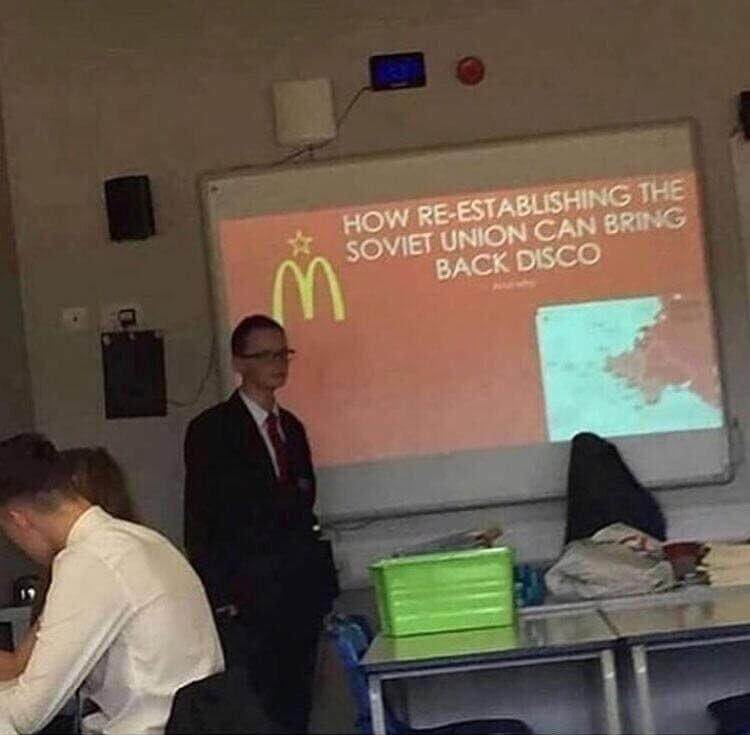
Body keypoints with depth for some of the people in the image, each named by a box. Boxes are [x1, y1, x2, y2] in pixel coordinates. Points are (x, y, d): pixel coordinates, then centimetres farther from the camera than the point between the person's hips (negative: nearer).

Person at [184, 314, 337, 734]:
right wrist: (222, 598, -11)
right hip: (247, 601, -6)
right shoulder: (211, 430, -4)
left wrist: (323, 581, 9)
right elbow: (199, 525, -6)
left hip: (301, 596, 6)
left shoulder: (292, 427, 16)